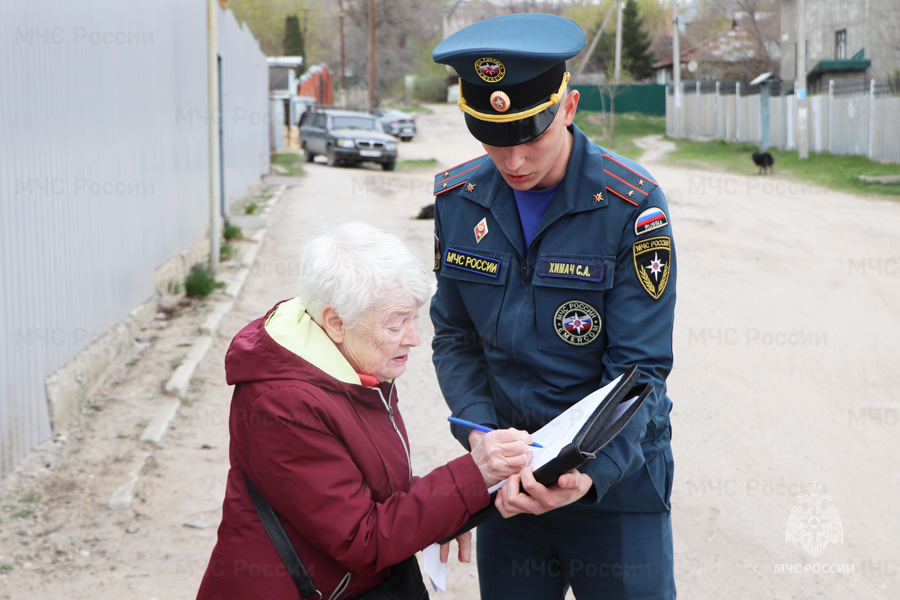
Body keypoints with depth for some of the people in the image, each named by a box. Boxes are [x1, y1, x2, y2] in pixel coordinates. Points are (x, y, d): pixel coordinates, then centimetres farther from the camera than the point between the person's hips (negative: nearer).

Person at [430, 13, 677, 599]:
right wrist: (480, 430, -11)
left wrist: (590, 472, -31)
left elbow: (639, 370, -15)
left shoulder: (631, 205, -16)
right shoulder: (459, 198, -3)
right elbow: (455, 338, 6)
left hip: (617, 480, -4)